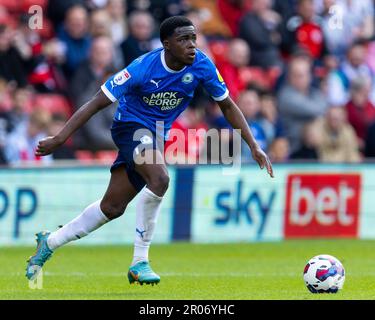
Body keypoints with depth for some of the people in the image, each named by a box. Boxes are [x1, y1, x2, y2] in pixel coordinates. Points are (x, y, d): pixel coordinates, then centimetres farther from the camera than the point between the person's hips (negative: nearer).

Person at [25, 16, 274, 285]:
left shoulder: (201, 65, -15)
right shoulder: (143, 68, -27)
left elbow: (228, 106, -1)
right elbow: (98, 103, -22)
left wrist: (254, 146, -7)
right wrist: (60, 138, -27)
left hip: (156, 136, 6)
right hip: (130, 125, -6)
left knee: (112, 208, 10)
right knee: (159, 180, -33)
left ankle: (50, 242, 30)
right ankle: (140, 262, -20)